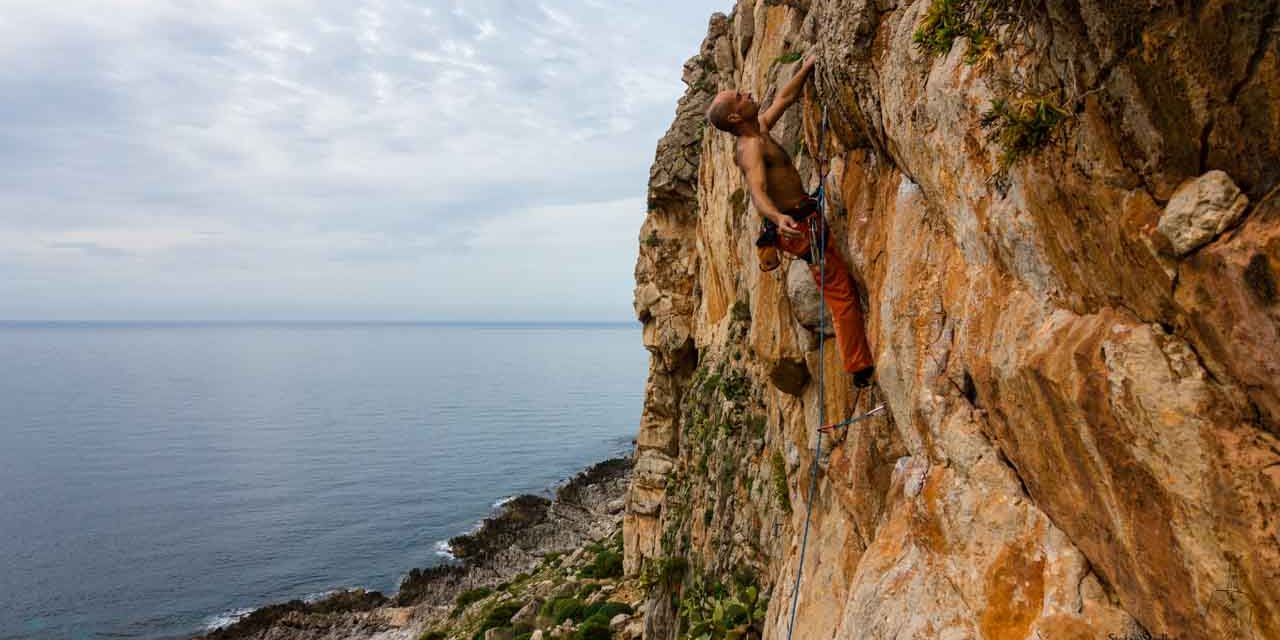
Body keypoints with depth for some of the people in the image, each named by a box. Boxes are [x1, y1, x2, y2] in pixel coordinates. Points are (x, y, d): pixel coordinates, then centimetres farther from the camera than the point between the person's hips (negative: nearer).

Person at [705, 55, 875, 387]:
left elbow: (784, 98, 23)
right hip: (801, 226, -10)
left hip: (798, 219, 10)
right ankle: (861, 367, -3)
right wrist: (778, 217, -56)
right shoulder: (751, 148, -22)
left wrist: (808, 66, 22)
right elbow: (757, 192, -38)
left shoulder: (759, 129, 8)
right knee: (842, 293, -7)